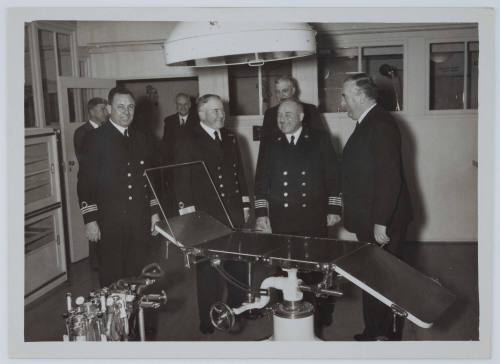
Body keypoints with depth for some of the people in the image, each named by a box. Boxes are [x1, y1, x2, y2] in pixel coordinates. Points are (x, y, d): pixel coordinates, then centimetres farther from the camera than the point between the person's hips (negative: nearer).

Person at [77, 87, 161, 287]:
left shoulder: (140, 140, 12)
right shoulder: (97, 139, -5)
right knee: (112, 276, 3)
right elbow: (85, 182, -8)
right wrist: (90, 220, -12)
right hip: (109, 221, -5)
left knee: (137, 274, 11)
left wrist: (154, 211, 12)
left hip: (140, 220, 5)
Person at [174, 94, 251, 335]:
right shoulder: (188, 140, -4)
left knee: (238, 265, 12)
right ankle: (209, 320, 17)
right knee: (208, 270, 4)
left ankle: (238, 309, 29)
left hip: (234, 214, 5)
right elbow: (182, 179, -7)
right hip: (205, 216, -5)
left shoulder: (230, 138, 13)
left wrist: (245, 204, 12)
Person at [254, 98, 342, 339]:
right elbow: (261, 181, 6)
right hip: (281, 222, 1)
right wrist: (261, 213, -1)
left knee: (316, 270, 4)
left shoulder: (320, 140, 4)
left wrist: (334, 209, -1)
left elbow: (333, 176, 3)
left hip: (314, 219, -1)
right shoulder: (271, 146, 8)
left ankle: (318, 319, 20)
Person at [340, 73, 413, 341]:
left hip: (382, 223, -9)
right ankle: (374, 332, 28)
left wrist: (381, 222, -22)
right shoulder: (367, 124, 14)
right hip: (369, 221, 9)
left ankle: (385, 334, 14)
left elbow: (390, 176, -23)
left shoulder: (381, 125, -16)